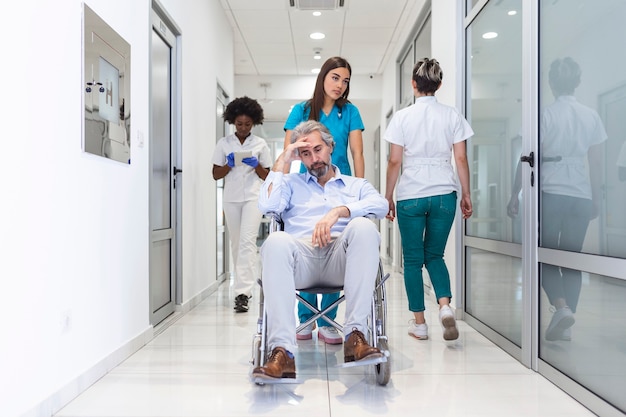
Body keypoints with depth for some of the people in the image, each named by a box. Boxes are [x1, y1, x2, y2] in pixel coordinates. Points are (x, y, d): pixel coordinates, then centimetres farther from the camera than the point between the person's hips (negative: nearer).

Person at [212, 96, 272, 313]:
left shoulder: (260, 144, 6)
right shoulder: (223, 143, 8)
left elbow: (267, 177, 8)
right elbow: (216, 175, 8)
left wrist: (256, 165, -11)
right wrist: (229, 165, -10)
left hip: (253, 197, -2)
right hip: (231, 198, 3)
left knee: (247, 242, -16)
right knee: (236, 244, 9)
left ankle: (243, 292, -19)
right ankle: (243, 287, 23)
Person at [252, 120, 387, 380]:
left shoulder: (356, 185, 27)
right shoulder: (291, 183, 30)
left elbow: (381, 205, 4)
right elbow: (266, 206, 9)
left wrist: (338, 211, -13)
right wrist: (282, 162, 14)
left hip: (341, 260, 0)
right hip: (302, 256, 0)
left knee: (364, 226, -32)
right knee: (276, 241, -34)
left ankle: (355, 335, -35)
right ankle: (282, 352, -42)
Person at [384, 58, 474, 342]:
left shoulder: (403, 117, -2)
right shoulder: (452, 115, 4)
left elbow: (395, 161, -3)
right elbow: (461, 158, 3)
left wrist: (388, 197, 5)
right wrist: (466, 195, 11)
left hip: (410, 196, -2)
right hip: (444, 193, 2)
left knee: (413, 259, 9)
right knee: (434, 255, 17)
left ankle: (419, 323, 14)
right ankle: (445, 305, -5)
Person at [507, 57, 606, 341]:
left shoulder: (545, 115, -5)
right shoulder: (592, 117, 7)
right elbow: (596, 164, 9)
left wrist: (515, 195, 0)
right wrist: (596, 200, 18)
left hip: (549, 194, -4)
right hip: (581, 196, 4)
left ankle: (561, 306, -13)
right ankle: (565, 325, 11)